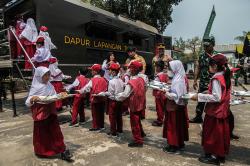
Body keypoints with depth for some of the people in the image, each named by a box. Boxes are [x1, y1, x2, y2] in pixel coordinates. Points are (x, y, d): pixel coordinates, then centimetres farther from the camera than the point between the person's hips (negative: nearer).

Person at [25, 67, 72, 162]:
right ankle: (42, 152, 33)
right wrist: (32, 99, -35)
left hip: (51, 112, 5)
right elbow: (28, 102, -14)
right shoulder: (35, 88, -13)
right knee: (42, 133, 10)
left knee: (56, 131, 6)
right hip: (40, 113, -5)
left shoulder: (49, 85, 4)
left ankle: (63, 151, 16)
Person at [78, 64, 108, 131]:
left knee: (95, 113, 8)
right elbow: (106, 88, 3)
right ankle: (101, 126, 26)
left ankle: (95, 127, 17)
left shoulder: (93, 80, -13)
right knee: (101, 113, 15)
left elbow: (86, 88, -7)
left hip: (95, 99, -5)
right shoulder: (103, 79, -1)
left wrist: (80, 91, 9)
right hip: (102, 99, 5)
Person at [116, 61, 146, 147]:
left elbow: (125, 94, -22)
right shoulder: (141, 79, -2)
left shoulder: (131, 82, -24)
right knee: (138, 120, 27)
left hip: (134, 105, -7)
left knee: (134, 123, 7)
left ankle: (138, 141, 19)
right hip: (140, 104, 8)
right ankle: (141, 133, 43)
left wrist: (116, 97, -6)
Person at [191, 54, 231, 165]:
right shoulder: (226, 77, 5)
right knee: (221, 132, 18)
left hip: (214, 112, -8)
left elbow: (216, 97, -26)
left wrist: (199, 96, -24)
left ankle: (213, 156, 19)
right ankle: (221, 154, 32)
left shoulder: (216, 79, -21)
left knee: (212, 134, 6)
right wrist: (209, 93, 14)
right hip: (223, 111, 8)